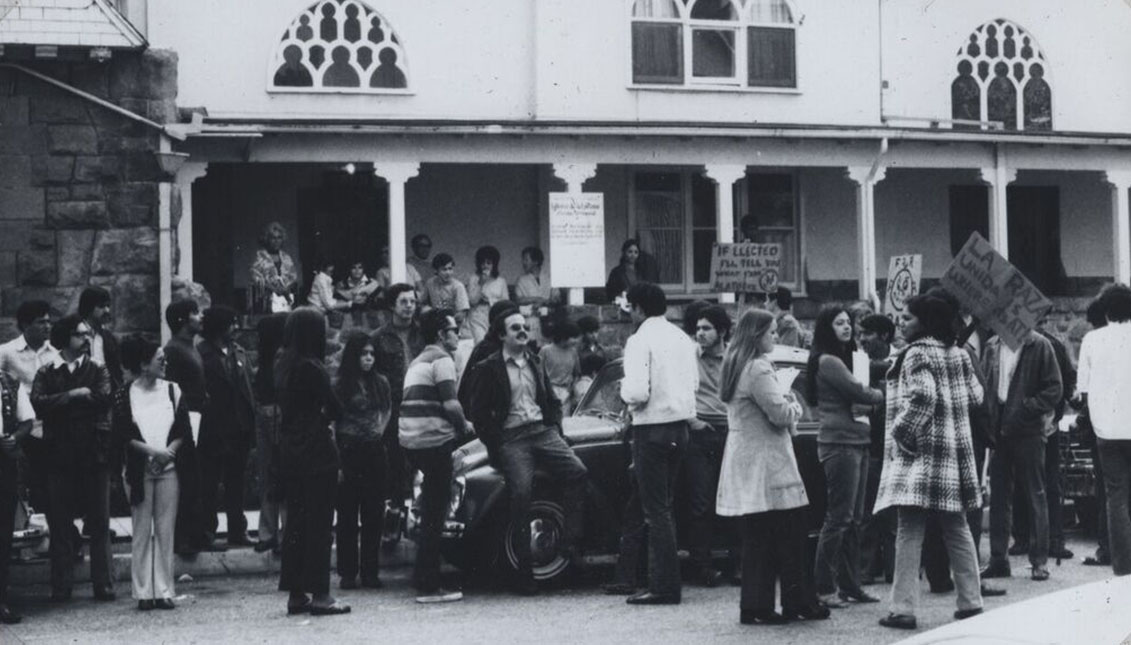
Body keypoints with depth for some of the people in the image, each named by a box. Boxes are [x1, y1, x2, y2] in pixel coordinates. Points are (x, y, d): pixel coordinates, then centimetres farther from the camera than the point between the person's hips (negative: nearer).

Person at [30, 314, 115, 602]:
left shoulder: (98, 371, 8)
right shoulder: (46, 374, 7)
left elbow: (104, 399, -11)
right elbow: (38, 404, -10)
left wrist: (62, 402, -6)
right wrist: (75, 395, -12)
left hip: (94, 454, 0)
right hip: (60, 456, 0)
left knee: (99, 523, 3)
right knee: (60, 524, 3)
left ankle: (103, 584, 8)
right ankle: (61, 586, 9)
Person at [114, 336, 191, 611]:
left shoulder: (172, 390, 6)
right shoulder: (125, 396, -1)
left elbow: (184, 431, 6)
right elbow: (123, 436, -4)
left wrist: (169, 451, -10)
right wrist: (152, 450, -13)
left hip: (168, 468, 2)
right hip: (139, 470, -2)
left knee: (165, 531, 2)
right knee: (142, 532, 1)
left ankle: (164, 591, 5)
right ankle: (143, 592, 5)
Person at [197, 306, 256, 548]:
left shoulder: (238, 352, 9)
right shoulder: (202, 354, -10)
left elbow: (247, 387, 9)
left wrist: (250, 423, 4)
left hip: (239, 430, 6)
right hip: (213, 430, -6)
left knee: (236, 483, 13)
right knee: (209, 484, 3)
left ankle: (237, 531, 20)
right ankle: (207, 531, 11)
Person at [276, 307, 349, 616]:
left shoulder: (282, 365, 9)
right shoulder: (311, 368, -16)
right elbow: (336, 409, -14)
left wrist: (313, 421, 2)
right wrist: (324, 419, 5)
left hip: (288, 449, 8)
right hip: (316, 451, -8)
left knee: (295, 521, 12)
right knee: (319, 523, -3)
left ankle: (295, 593, 15)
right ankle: (319, 594, -2)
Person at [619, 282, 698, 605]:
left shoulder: (640, 341, -14)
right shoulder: (682, 338, 9)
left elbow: (637, 392, -21)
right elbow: (694, 382, 14)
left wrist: (624, 390, -1)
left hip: (652, 429, -7)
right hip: (680, 428, 7)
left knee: (656, 509, -3)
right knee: (664, 507, 16)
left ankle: (665, 587, -3)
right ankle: (661, 577, 18)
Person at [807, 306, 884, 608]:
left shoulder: (843, 358, 19)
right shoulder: (827, 361, -11)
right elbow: (859, 393, -13)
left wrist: (871, 394, -3)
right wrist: (882, 395, 4)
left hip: (857, 441, 10)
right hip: (839, 442, -10)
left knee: (854, 518, 11)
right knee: (839, 516, -8)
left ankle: (850, 583, 17)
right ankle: (823, 586, -4)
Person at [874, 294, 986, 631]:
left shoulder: (917, 354, -10)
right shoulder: (957, 354, 11)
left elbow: (922, 397, -22)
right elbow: (975, 394, 14)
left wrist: (901, 432, -12)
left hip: (919, 457, -7)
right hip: (955, 453, 8)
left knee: (909, 533, -6)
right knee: (957, 530, 14)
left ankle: (903, 609, -8)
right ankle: (971, 601, 18)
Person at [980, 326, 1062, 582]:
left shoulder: (1039, 346, -4)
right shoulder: (992, 347, 8)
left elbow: (1054, 388, -5)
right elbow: (983, 385, 11)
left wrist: (1028, 409, -15)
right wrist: (989, 421, -2)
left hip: (1028, 430, -4)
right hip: (999, 431, 4)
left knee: (1035, 495, 2)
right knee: (998, 496, 7)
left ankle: (1039, 560, 6)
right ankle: (998, 559, 13)